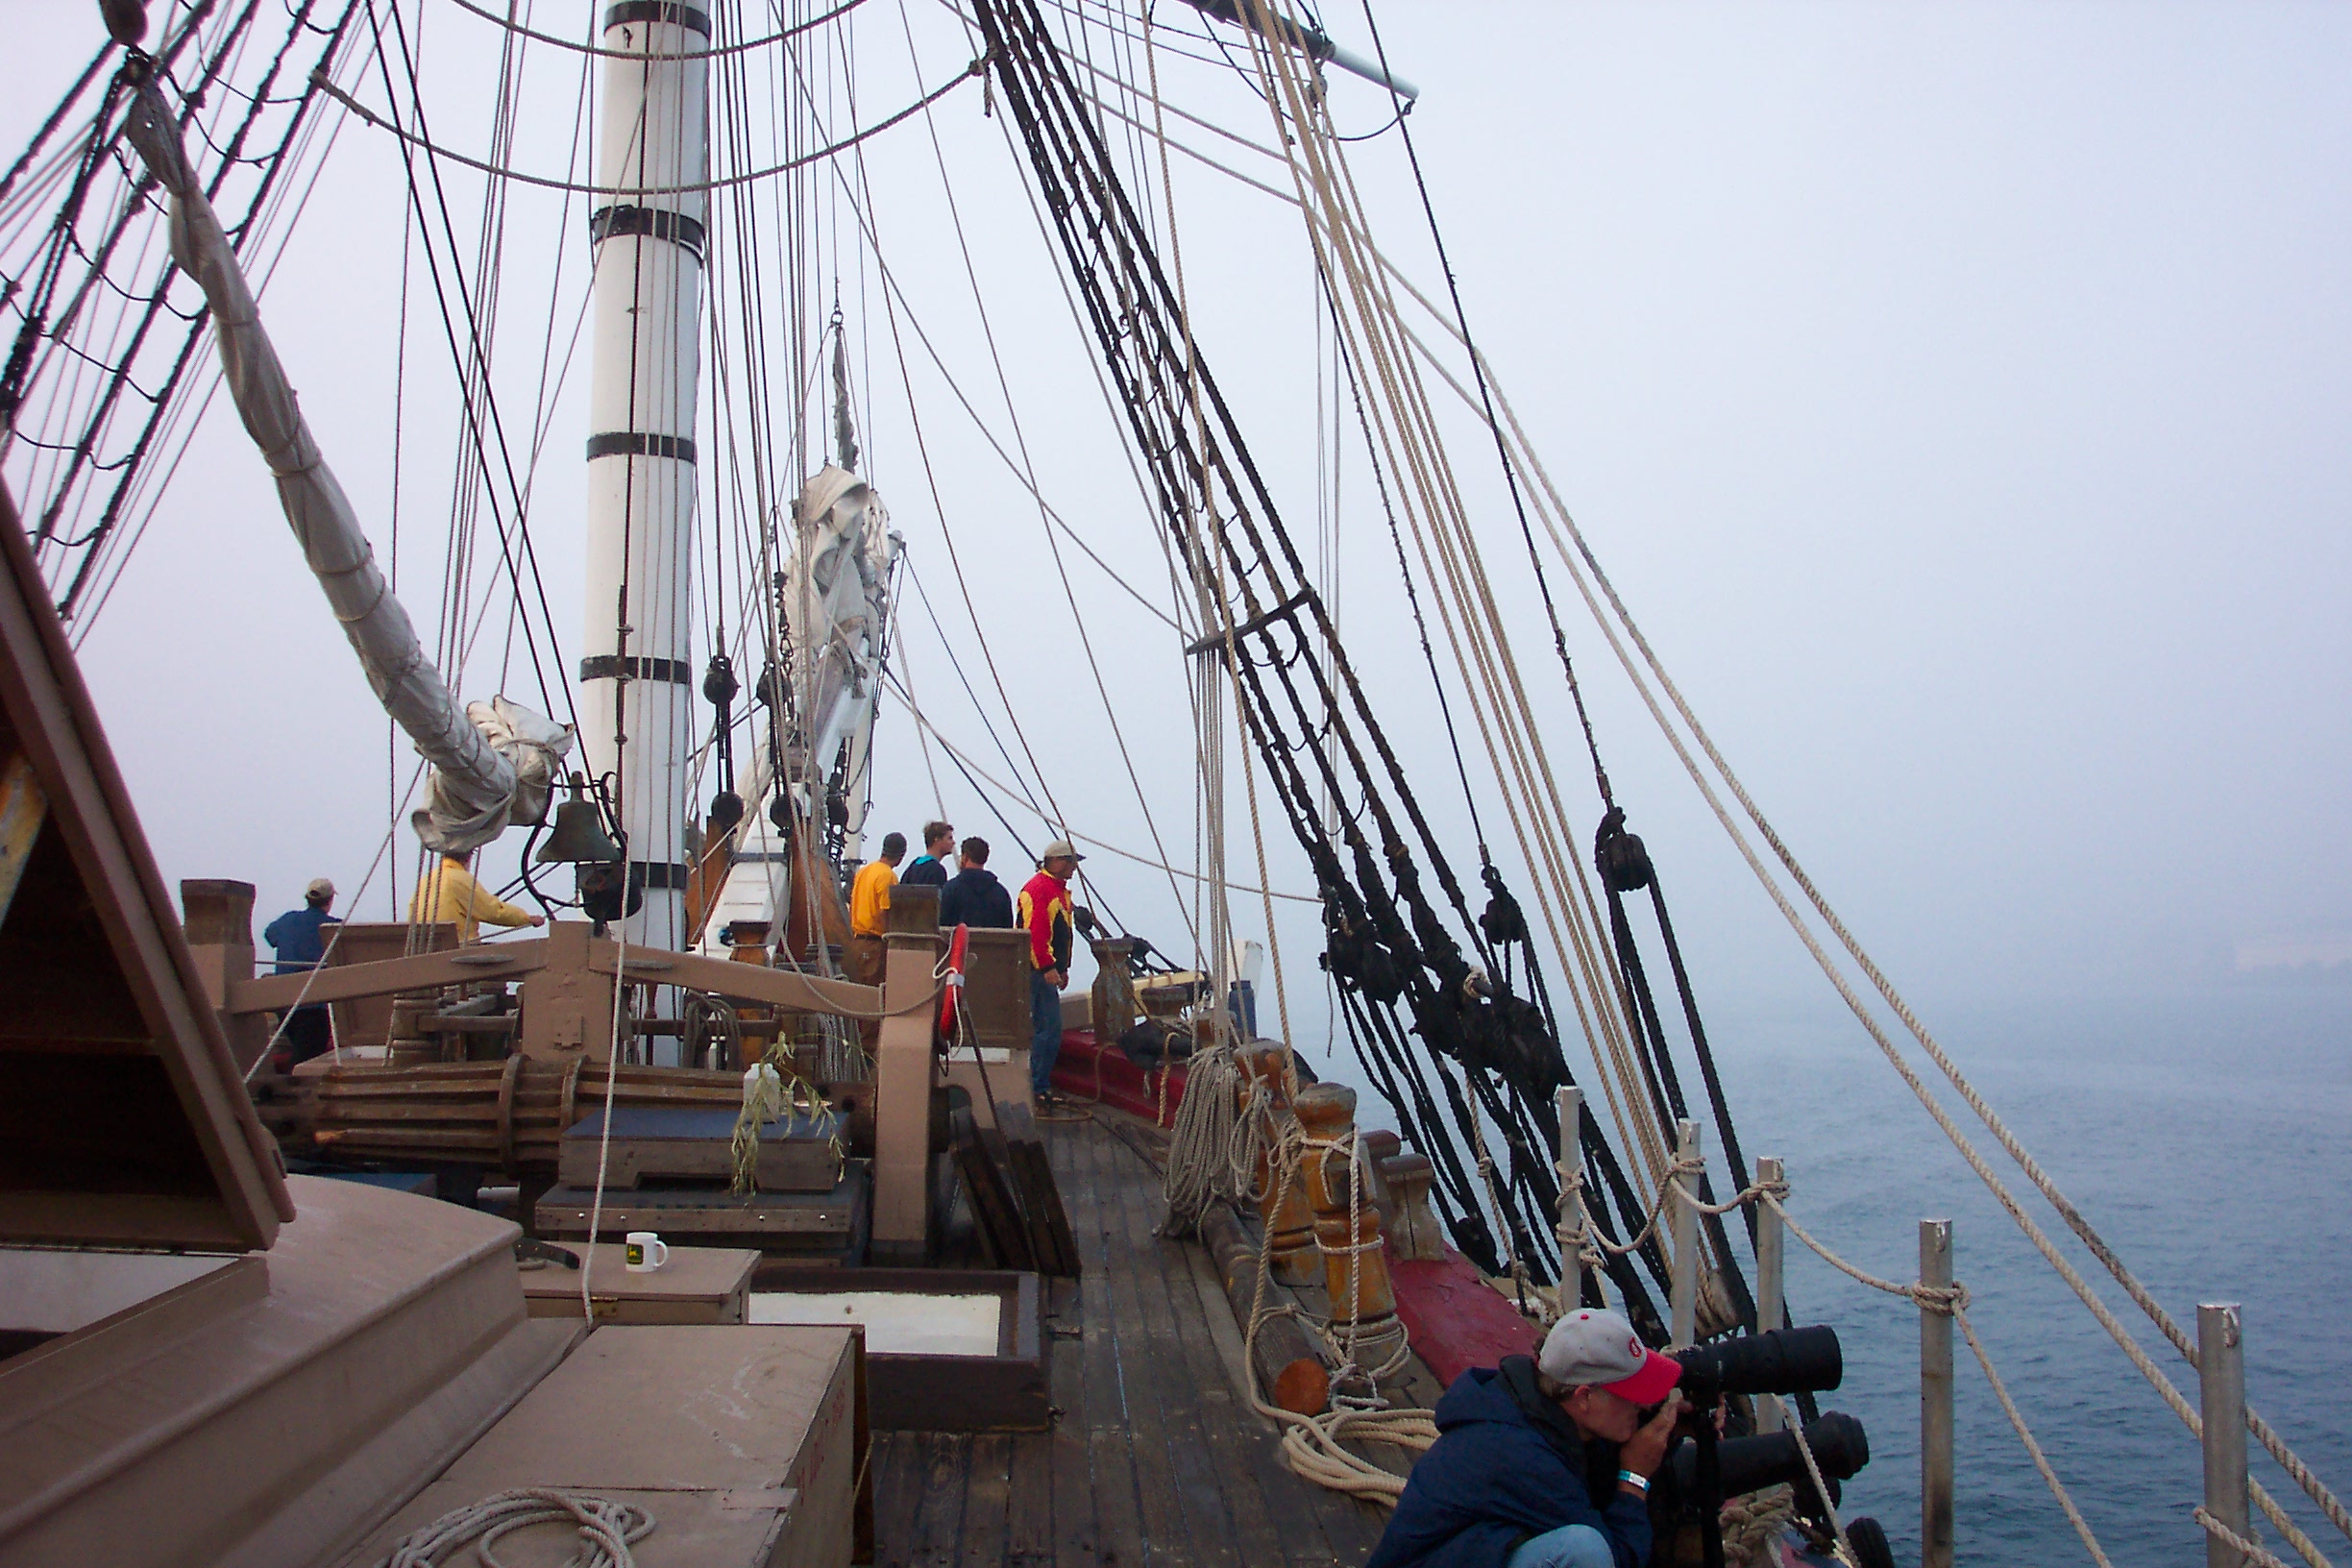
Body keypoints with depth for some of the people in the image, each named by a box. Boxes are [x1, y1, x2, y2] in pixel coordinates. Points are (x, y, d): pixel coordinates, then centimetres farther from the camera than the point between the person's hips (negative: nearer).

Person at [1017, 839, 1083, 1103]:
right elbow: (1034, 931, -22)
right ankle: (1039, 1088, -4)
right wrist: (1048, 967, -24)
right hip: (1039, 970, -11)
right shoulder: (1039, 888, -15)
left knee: (1045, 1027, 13)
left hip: (1049, 969, 11)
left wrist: (1063, 968, 23)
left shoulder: (1059, 888, 19)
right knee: (1049, 1028, -10)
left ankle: (1039, 1085, 19)